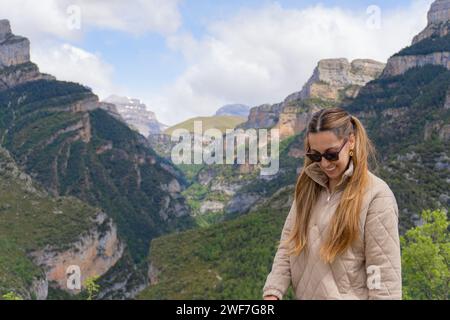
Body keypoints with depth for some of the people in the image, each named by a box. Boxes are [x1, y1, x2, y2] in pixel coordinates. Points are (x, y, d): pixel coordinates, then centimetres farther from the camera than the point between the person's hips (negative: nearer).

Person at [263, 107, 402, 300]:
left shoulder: (376, 195, -15)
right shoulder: (308, 186, 3)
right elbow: (287, 244, 0)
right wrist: (273, 291, -10)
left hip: (347, 295, -5)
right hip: (303, 294, 5)